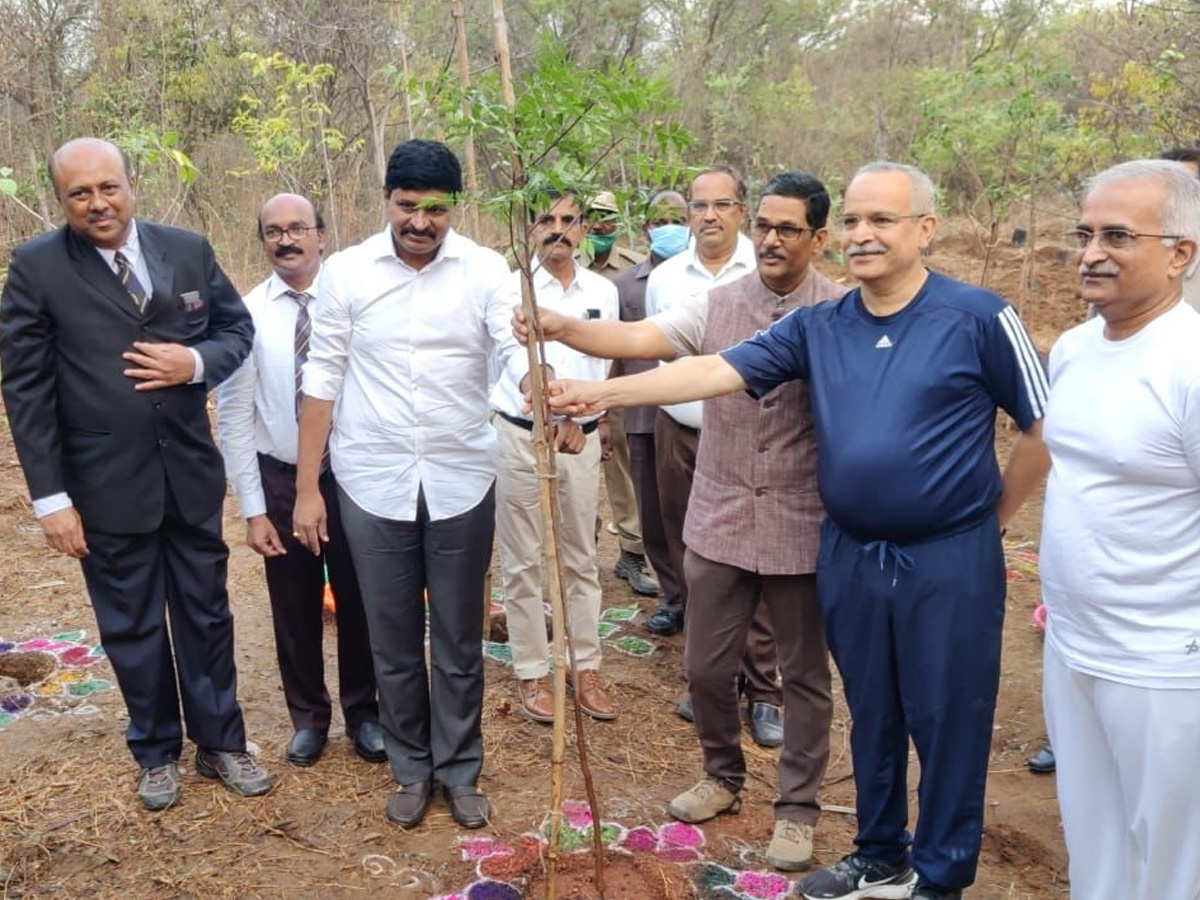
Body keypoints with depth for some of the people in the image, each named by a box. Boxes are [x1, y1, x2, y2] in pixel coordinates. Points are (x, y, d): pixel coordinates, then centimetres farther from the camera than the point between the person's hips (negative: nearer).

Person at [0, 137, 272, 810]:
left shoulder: (189, 250, 0)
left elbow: (238, 328, 9)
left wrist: (196, 362, -14)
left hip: (191, 475, 2)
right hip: (105, 486, -2)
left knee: (207, 614, 14)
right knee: (132, 628, 13)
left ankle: (220, 743, 32)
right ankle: (157, 753, 33)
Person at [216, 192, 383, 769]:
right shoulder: (247, 314, -6)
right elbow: (233, 416, -4)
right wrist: (253, 509, -5)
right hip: (280, 478, 1)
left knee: (357, 600, 13)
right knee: (294, 607, 14)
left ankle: (362, 711, 35)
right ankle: (308, 715, 36)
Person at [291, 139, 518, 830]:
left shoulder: (485, 270, -5)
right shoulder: (347, 272, -3)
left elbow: (515, 346, -20)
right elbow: (324, 380, 0)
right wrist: (306, 487, -1)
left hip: (462, 481, 0)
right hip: (373, 484, 1)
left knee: (459, 642, 13)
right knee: (394, 642, 13)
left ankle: (461, 769, 32)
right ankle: (413, 768, 33)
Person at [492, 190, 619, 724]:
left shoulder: (603, 292, 6)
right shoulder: (513, 289, -6)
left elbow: (600, 364, 10)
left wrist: (579, 419, 0)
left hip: (582, 436, 3)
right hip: (521, 435, -3)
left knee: (581, 559, 10)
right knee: (524, 562, 5)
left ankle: (586, 669, 21)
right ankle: (531, 673, 16)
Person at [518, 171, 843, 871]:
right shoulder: (719, 305, 1)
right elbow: (640, 338, -12)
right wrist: (563, 328, -28)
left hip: (802, 529, -3)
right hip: (719, 521, 3)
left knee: (805, 675, 12)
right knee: (707, 667, 14)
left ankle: (798, 808, 31)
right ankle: (724, 776, 40)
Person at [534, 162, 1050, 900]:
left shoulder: (979, 318, -10)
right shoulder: (817, 327, 2)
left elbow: (1045, 429, -2)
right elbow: (716, 371, -7)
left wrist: (993, 514, 4)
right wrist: (602, 393, -16)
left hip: (949, 558, -4)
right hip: (850, 554, 4)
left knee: (947, 720, 9)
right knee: (872, 714, 18)